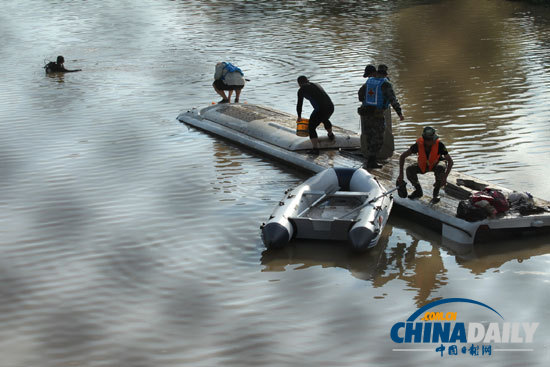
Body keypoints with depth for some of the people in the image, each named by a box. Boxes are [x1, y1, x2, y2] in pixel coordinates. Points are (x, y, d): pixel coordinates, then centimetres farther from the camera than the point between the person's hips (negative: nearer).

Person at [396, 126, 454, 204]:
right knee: (409, 170, -26)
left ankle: (436, 193, -11)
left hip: (435, 166, -2)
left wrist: (445, 177, -41)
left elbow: (450, 161, -29)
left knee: (441, 169, -35)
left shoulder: (439, 145, -32)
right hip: (422, 166, 2)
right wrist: (401, 174, -28)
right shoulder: (418, 145, -28)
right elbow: (402, 156, -21)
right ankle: (418, 191, 2)